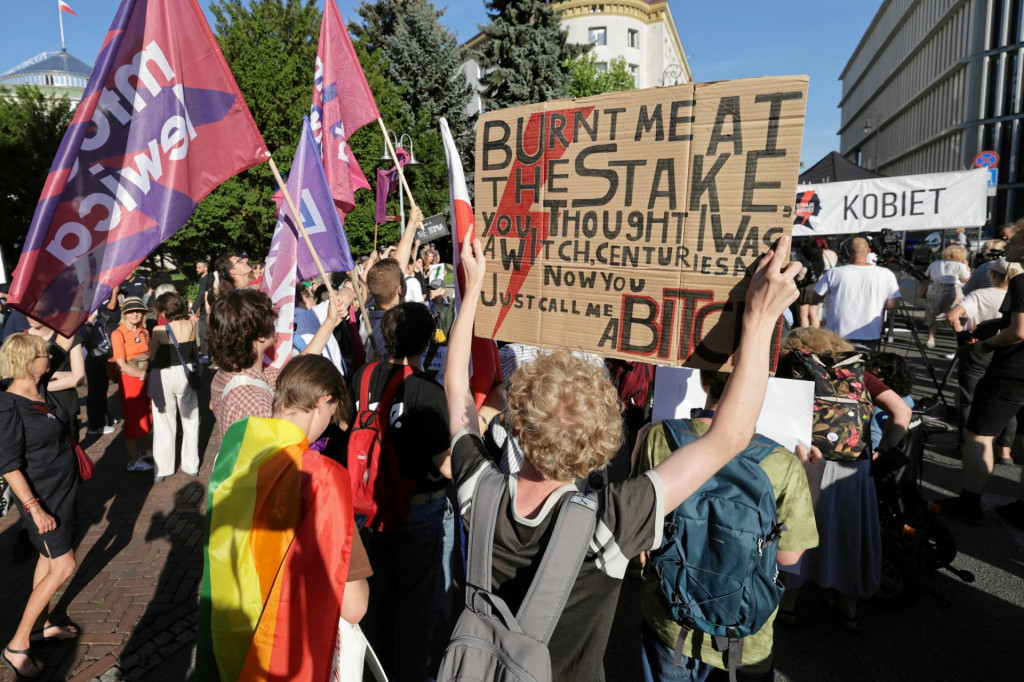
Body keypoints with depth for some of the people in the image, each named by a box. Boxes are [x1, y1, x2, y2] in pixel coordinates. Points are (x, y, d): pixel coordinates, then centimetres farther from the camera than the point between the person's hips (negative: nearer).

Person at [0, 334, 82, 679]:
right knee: (63, 566, -3)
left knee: (48, 558, 20)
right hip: (42, 496, -8)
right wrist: (35, 508, -24)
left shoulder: (40, 392, 1)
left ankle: (43, 623, 36)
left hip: (62, 489, 8)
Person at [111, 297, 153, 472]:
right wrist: (142, 375, -21)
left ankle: (144, 452, 33)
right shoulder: (118, 334, -11)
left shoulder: (144, 332, 7)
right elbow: (122, 365, -15)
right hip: (129, 381, -5)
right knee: (133, 420, 3)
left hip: (146, 381, 5)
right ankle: (133, 462, 16)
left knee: (146, 417, 15)